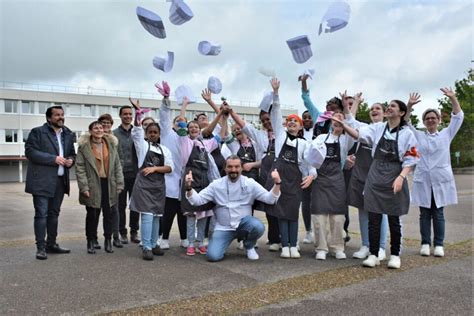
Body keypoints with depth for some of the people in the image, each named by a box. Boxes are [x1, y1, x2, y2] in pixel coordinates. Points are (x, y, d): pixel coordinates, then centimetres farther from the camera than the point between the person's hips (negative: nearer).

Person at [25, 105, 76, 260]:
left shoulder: (68, 134, 13)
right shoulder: (37, 132, -4)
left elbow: (72, 153, 23)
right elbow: (30, 151, -13)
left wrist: (71, 160, -1)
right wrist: (53, 159, -19)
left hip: (60, 180, 6)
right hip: (42, 180, -6)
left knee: (54, 214, 14)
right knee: (41, 214, -4)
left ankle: (51, 244, 24)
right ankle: (41, 247, 4)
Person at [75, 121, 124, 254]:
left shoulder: (111, 144, 9)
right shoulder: (84, 146, -1)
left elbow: (117, 166, 9)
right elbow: (80, 168, -5)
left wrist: (119, 184, 3)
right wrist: (84, 187, -12)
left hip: (109, 185, 3)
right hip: (93, 186, -3)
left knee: (109, 213, 6)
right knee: (92, 214, 3)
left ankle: (108, 240, 18)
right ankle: (91, 241, 17)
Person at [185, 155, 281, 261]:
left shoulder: (250, 183, -4)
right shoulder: (217, 184, -2)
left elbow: (270, 199, -8)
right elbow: (197, 200, -4)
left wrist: (277, 183, -25)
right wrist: (189, 188, -23)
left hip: (244, 223, 0)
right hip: (223, 228, 0)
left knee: (258, 227, -33)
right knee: (213, 256, -21)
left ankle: (249, 246, 3)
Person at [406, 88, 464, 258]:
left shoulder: (446, 134, 10)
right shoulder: (418, 136, 9)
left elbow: (458, 116, 3)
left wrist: (453, 98, -8)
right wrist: (409, 105, -14)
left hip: (441, 181, 0)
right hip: (422, 181, 0)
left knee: (438, 214, 4)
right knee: (425, 214, 4)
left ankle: (438, 244, 12)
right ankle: (425, 243, 13)